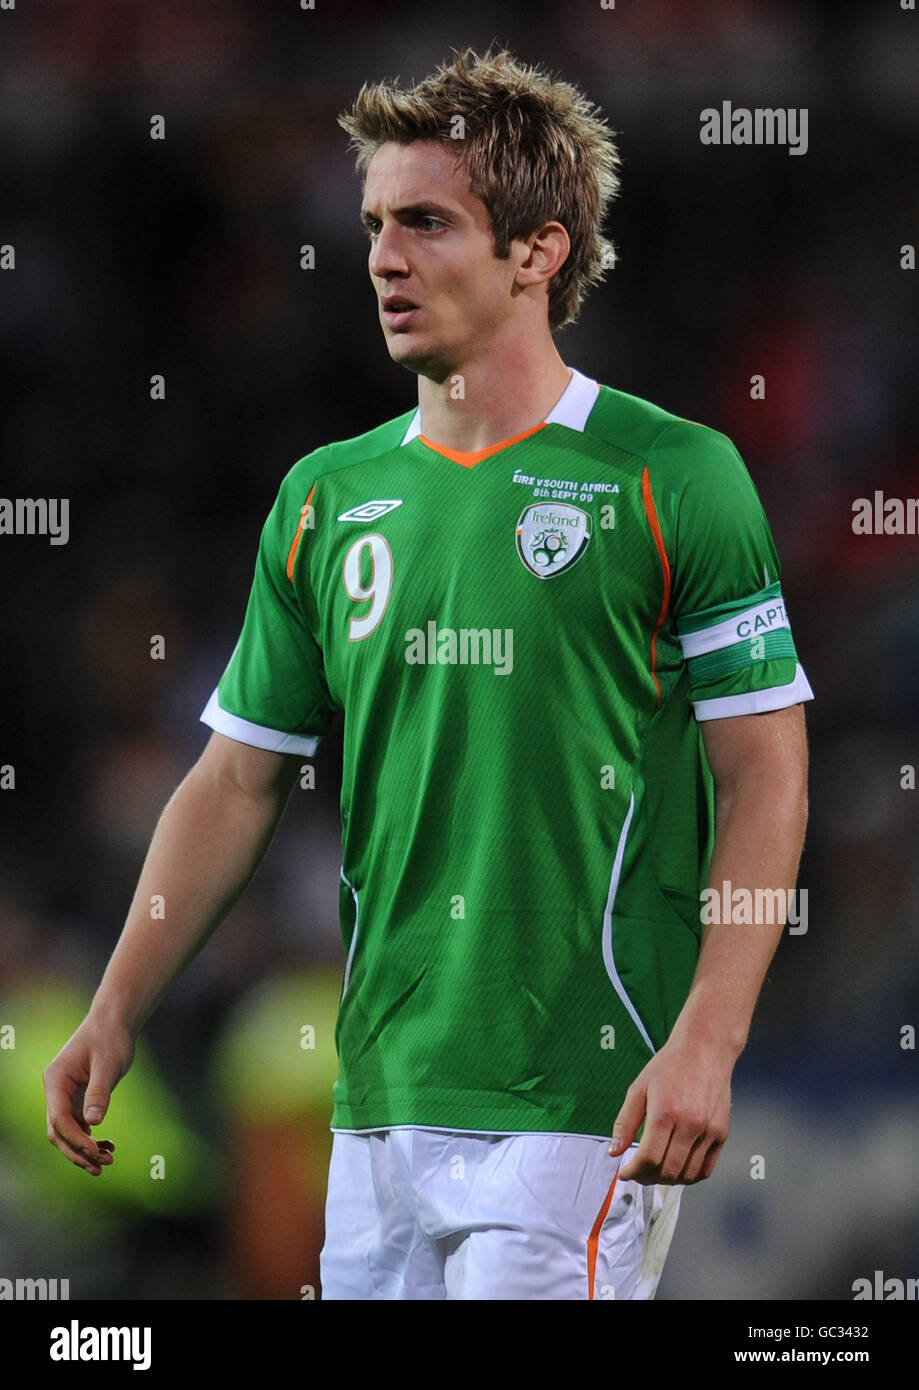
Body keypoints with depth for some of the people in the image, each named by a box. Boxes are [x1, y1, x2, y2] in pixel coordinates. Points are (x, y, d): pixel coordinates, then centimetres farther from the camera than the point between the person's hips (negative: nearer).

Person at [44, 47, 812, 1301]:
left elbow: (766, 780, -6)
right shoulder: (327, 497, 13)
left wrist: (705, 1043, -16)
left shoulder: (674, 479, -4)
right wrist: (115, 1017, 7)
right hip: (381, 1096, 6)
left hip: (577, 1102, -6)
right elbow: (238, 782, 16)